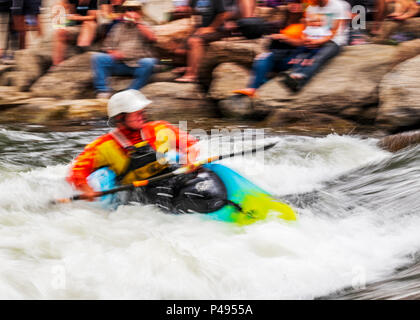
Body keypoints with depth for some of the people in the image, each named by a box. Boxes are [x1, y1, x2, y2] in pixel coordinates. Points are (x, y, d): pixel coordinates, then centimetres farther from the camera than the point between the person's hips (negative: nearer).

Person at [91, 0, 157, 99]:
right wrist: (113, 52, -6)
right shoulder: (118, 27, 21)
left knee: (148, 62, -36)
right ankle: (103, 91, -24)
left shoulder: (144, 27, 13)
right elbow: (108, 46, 17)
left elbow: (152, 38, -8)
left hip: (138, 65, -3)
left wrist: (137, 22, -8)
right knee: (97, 57, -17)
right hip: (119, 63, 3)